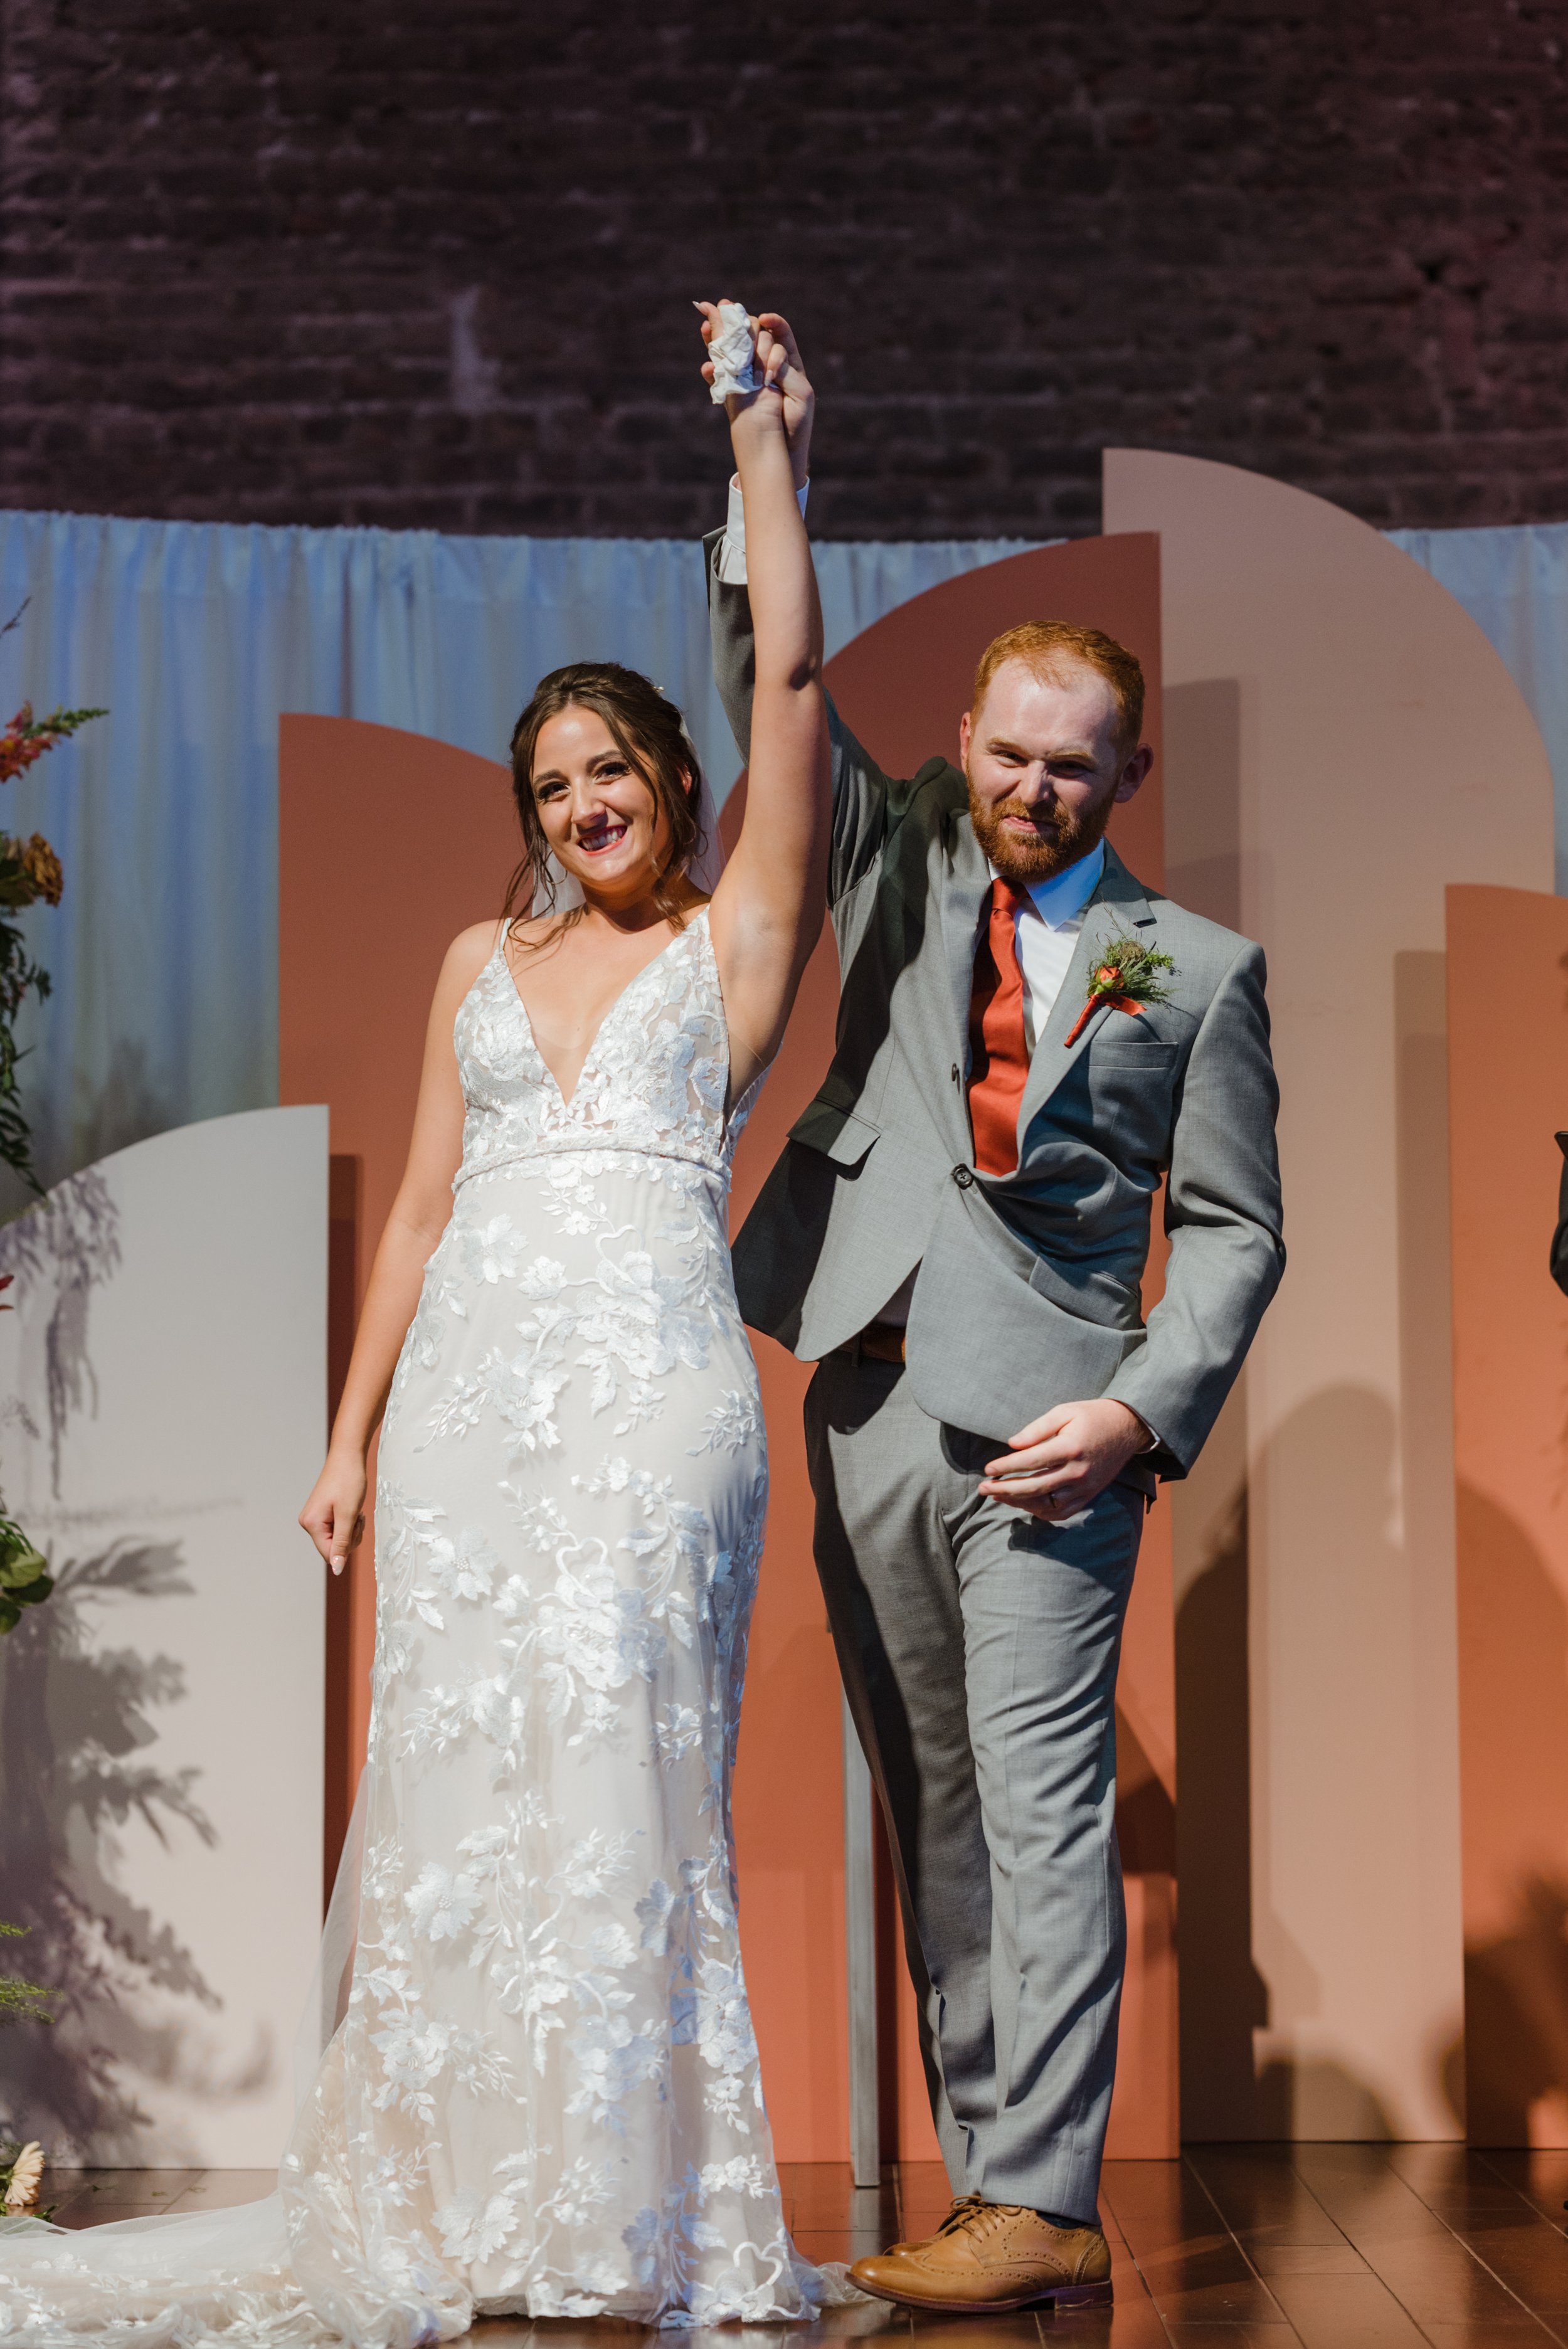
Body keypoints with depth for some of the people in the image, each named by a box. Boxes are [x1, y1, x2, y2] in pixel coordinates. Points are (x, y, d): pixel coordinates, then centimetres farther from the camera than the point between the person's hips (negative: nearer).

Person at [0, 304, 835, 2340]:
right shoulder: (484, 961, 19)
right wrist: (351, 1434, 11)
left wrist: (766, 440, 1)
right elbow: (424, 1204, 16)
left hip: (651, 1388, -4)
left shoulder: (740, 934, 8)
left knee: (620, 1777, -7)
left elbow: (794, 680, -1)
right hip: (468, 1390, 4)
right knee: (452, 1780, 2)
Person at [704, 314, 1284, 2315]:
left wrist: (1144, 1409, -9)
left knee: (1041, 1803, -9)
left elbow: (1234, 1224, 5)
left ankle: (1041, 2209, -9)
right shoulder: (902, 865, 16)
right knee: (930, 1812, 6)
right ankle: (981, 2179, 12)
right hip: (868, 1399, 4)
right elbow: (779, 700, 8)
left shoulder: (1193, 968, 7)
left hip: (1047, 1412, -4)